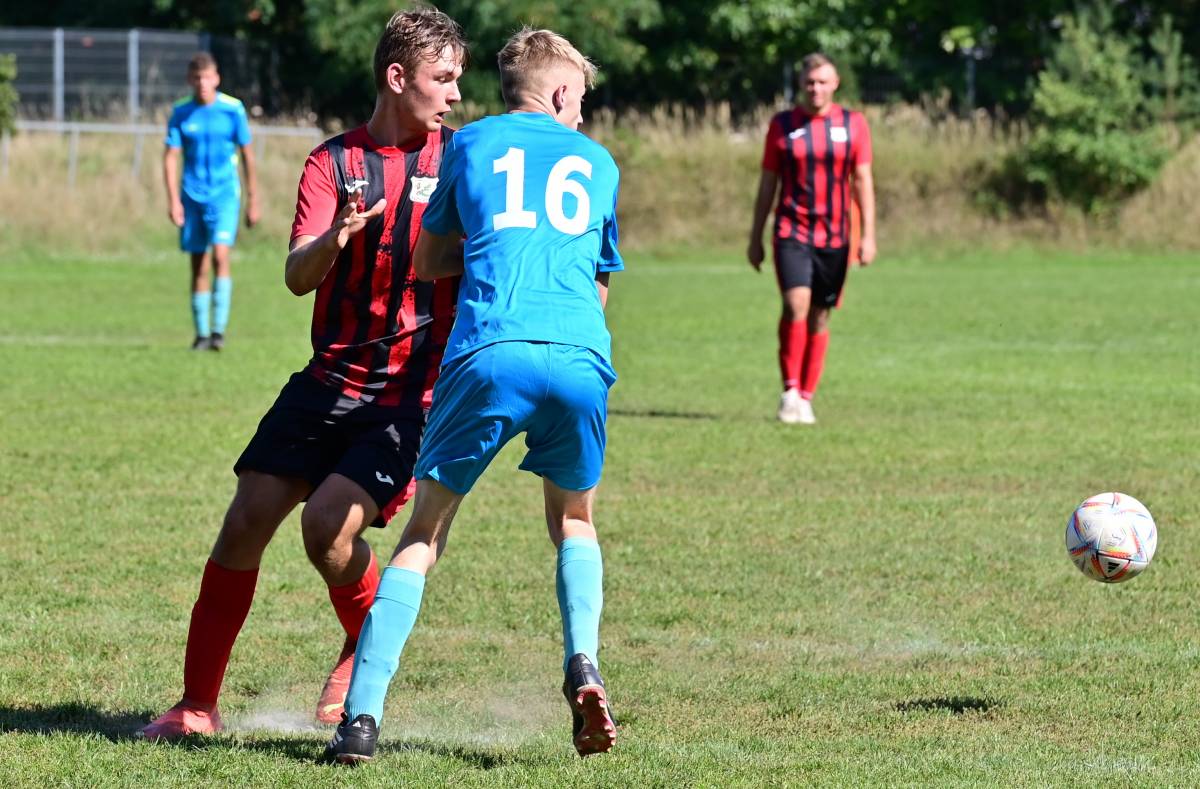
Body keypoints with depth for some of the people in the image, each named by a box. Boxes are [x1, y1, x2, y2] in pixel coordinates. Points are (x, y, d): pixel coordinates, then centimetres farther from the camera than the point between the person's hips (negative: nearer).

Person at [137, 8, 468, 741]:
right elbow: (297, 276, -10)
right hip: (331, 379, 3)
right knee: (247, 521, -4)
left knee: (330, 523, -21)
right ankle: (198, 703, 8)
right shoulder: (335, 162, 2)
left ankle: (368, 647, 10)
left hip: (415, 395, -3)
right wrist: (335, 238, -31)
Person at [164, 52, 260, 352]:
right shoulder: (181, 113, 0)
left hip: (225, 194, -2)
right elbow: (171, 156, 1)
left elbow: (247, 155, 4)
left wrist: (253, 200, 5)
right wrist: (173, 200, -10)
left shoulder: (233, 109, -3)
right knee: (198, 266, 6)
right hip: (192, 196, 2)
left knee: (220, 256, -19)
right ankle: (201, 334, 14)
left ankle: (219, 329, -19)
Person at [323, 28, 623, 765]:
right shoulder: (597, 163, 24)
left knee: (425, 532, 9)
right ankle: (583, 665, 0)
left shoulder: (472, 143, 20)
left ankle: (363, 714, -4)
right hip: (581, 358, 1)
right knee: (574, 521, 25)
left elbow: (428, 262, 28)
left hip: (489, 351, -1)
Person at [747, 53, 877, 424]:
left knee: (820, 316, 5)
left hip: (834, 237, 2)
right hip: (792, 232, -2)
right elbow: (767, 183, 8)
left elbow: (862, 180, 4)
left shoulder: (853, 124, 4)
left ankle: (806, 399, 14)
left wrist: (868, 235, -3)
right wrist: (755, 237, 7)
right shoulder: (782, 125, 3)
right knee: (796, 306, -18)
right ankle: (790, 390, -8)